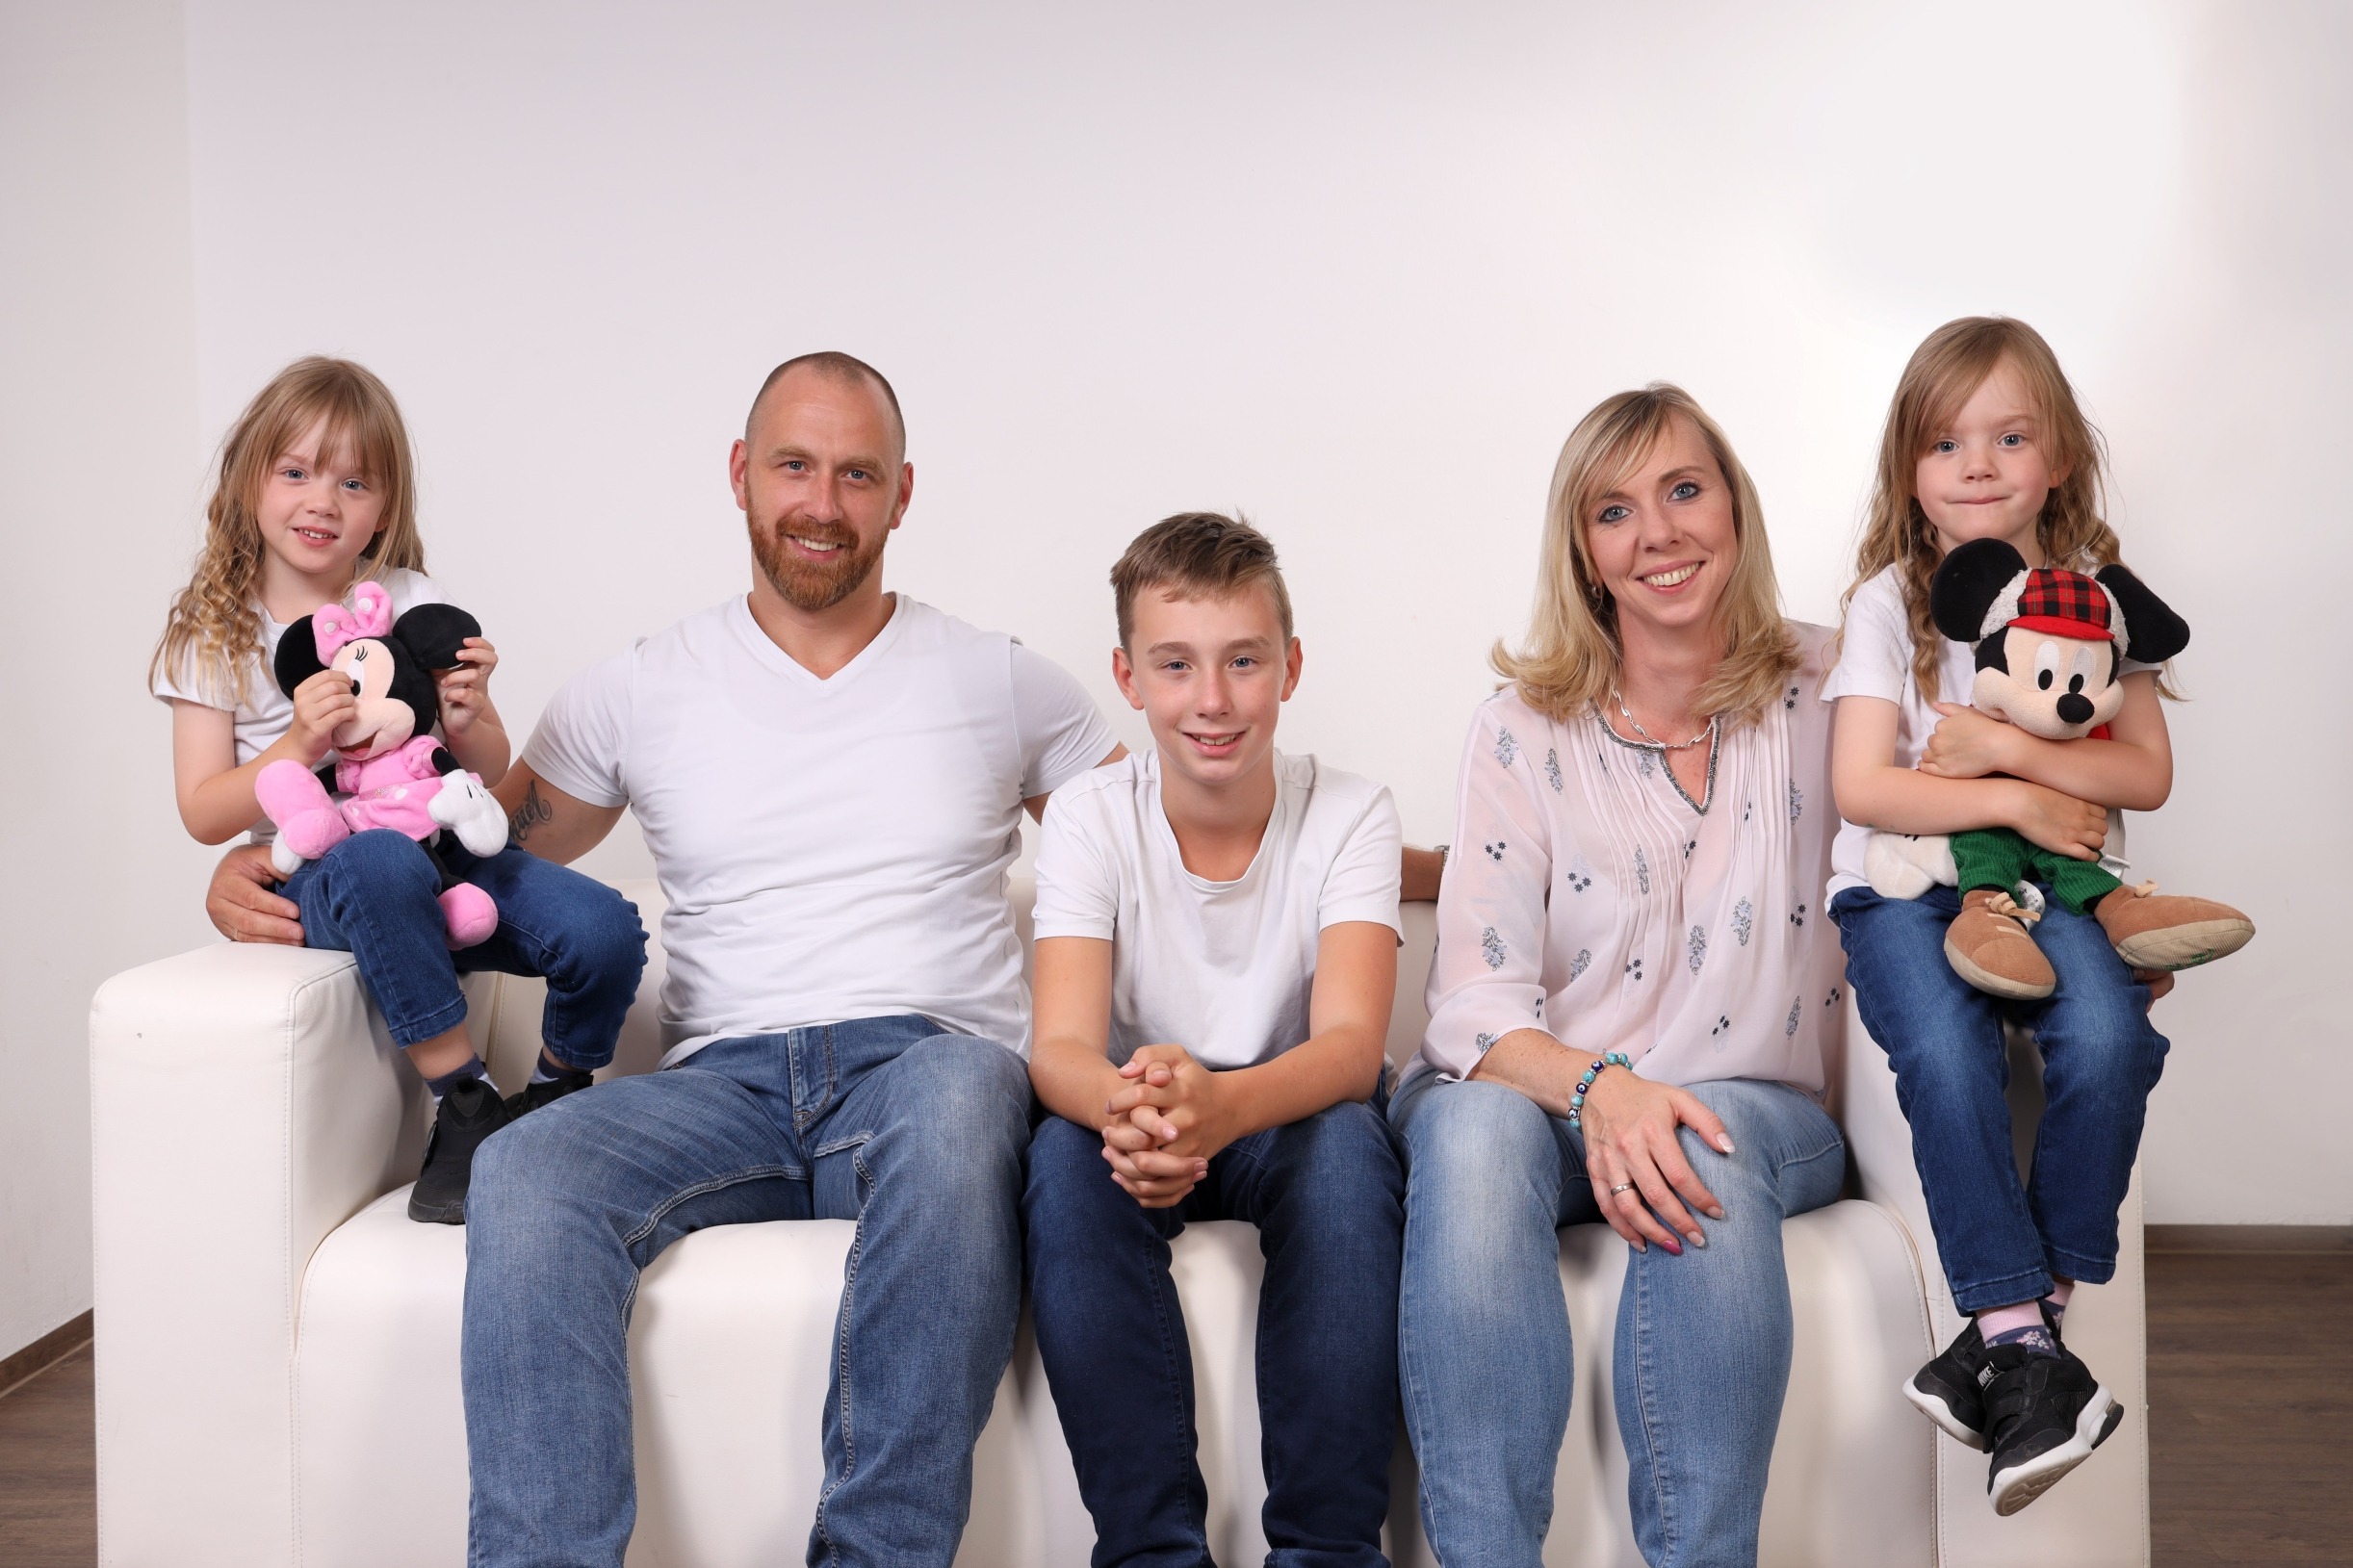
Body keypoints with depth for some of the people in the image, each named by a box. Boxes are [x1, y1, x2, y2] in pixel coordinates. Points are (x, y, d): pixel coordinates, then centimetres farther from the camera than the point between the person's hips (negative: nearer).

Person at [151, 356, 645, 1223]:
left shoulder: (415, 604, 7)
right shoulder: (213, 633, 4)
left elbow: (492, 771, 11)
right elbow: (205, 814, -2)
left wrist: (468, 719, -13)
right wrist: (300, 746, -19)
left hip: (447, 850, 3)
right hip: (319, 875, -2)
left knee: (605, 930, -24)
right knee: (381, 861, -40)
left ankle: (556, 1098, 7)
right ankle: (466, 1103, -24)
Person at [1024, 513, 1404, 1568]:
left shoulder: (1349, 815, -12)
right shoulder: (1089, 818, -10)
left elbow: (1351, 1043, -26)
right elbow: (1060, 1047, -21)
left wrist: (1219, 1102, -49)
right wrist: (1129, 1108, -47)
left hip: (1291, 1119, -1)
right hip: (1140, 1128, 1)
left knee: (1348, 1144, -33)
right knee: (1068, 1151, -31)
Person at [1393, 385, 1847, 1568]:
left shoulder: (1821, 689, 5)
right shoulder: (1523, 730, 1)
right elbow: (1475, 1001, -7)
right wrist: (1598, 1087, -28)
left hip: (1756, 1106, 1)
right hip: (1538, 1092, 0)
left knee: (1707, 1154, -36)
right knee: (1475, 1132, -35)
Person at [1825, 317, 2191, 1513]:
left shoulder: (2093, 590, 8)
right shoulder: (1889, 599, 2)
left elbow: (2148, 773, 2)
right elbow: (1861, 787, -6)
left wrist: (2009, 748, -13)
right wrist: (2015, 802, -13)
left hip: (2046, 875, 2)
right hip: (1904, 880, -1)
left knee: (2106, 1040, -28)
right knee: (1947, 1057, -30)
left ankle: (2015, 1324, -14)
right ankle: (2027, 1348, -20)